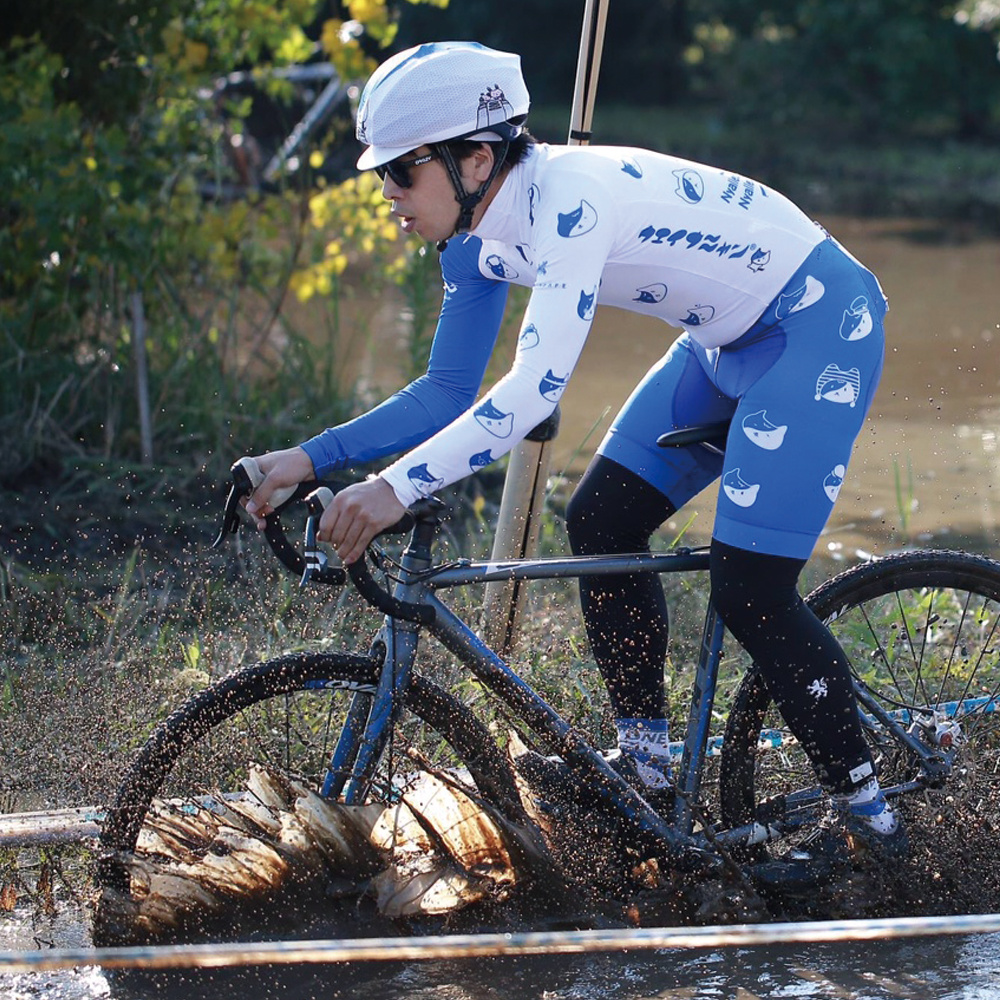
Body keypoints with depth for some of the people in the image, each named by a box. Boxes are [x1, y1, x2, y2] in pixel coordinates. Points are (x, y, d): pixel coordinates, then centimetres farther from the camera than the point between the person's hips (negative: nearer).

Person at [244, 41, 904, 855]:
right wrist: (311, 459, -6)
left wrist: (397, 488, -42)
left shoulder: (571, 197, -30)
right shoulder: (479, 235, -2)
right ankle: (646, 759, 14)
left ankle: (866, 809, 3)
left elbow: (535, 391, -38)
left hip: (822, 325, -9)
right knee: (601, 523, 3)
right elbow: (448, 392, 4)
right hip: (735, 339, 9)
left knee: (750, 592, -13)